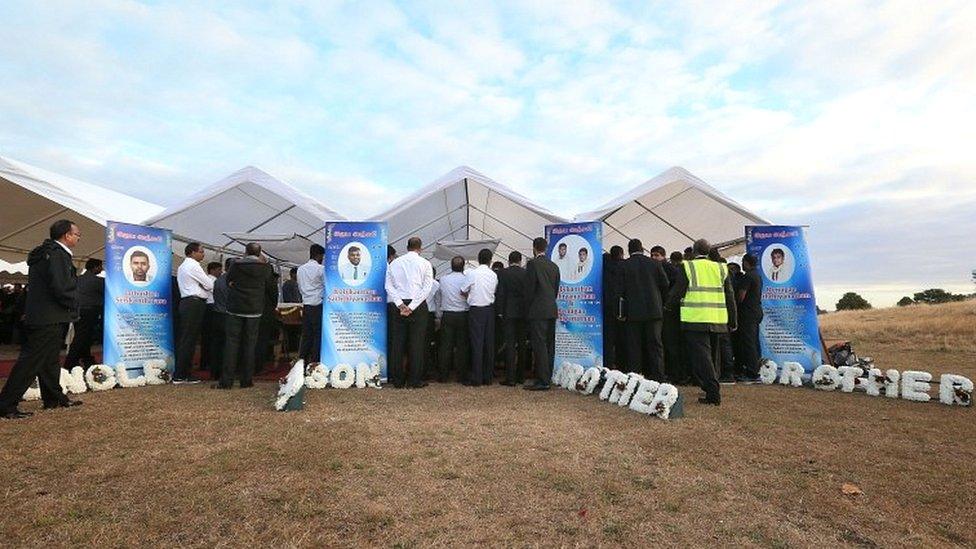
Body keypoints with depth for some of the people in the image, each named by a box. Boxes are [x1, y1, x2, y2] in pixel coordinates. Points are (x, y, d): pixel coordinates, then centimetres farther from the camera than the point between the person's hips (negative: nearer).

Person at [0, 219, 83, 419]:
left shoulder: (44, 253, 16)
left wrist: (70, 307, 12)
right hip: (50, 319, -11)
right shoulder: (57, 254, -16)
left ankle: (54, 398, 26)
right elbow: (61, 287, -24)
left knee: (49, 360, 16)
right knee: (31, 361, -6)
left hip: (40, 317, 11)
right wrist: (72, 306, -8)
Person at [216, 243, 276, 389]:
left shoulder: (236, 265, -2)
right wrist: (274, 304, 21)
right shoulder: (266, 268, -1)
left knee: (232, 342, 4)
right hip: (254, 310, 0)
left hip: (235, 308, 0)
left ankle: (226, 380, 3)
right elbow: (272, 288, 8)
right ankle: (246, 380, 8)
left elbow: (228, 282, 12)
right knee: (250, 343, 6)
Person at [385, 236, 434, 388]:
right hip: (419, 306, -3)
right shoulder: (424, 263, 0)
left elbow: (389, 286, 0)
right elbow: (427, 287, -9)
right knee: (417, 343, 3)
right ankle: (416, 380, 7)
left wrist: (401, 305, -5)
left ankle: (398, 380, 13)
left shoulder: (394, 263, 7)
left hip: (399, 305, 3)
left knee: (398, 343, 8)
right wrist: (412, 307, -10)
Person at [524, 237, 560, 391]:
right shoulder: (554, 266, 12)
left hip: (538, 311, -7)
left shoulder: (532, 264, -8)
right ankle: (548, 377, 19)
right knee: (549, 345, 12)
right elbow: (556, 289, 15)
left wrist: (527, 310, -1)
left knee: (539, 345, -6)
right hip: (552, 310, 8)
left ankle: (543, 381, -5)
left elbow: (529, 288, -10)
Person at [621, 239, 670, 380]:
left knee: (634, 347, 4)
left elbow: (620, 289, -5)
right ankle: (658, 378, 8)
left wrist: (623, 311, 2)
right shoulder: (655, 264, 4)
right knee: (655, 345, 7)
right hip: (654, 310, 2)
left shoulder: (624, 265, -3)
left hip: (633, 312, -2)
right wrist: (661, 304, 18)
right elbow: (665, 285, 5)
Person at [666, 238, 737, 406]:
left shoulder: (688, 267, -3)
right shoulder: (721, 268, 10)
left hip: (695, 320, -5)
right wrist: (732, 322, 17)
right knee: (710, 354, 20)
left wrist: (670, 306, 16)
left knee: (701, 356, -3)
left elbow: (677, 293, -5)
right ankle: (711, 389, 30)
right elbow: (730, 298, 11)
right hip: (717, 320, 5)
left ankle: (713, 394, -8)